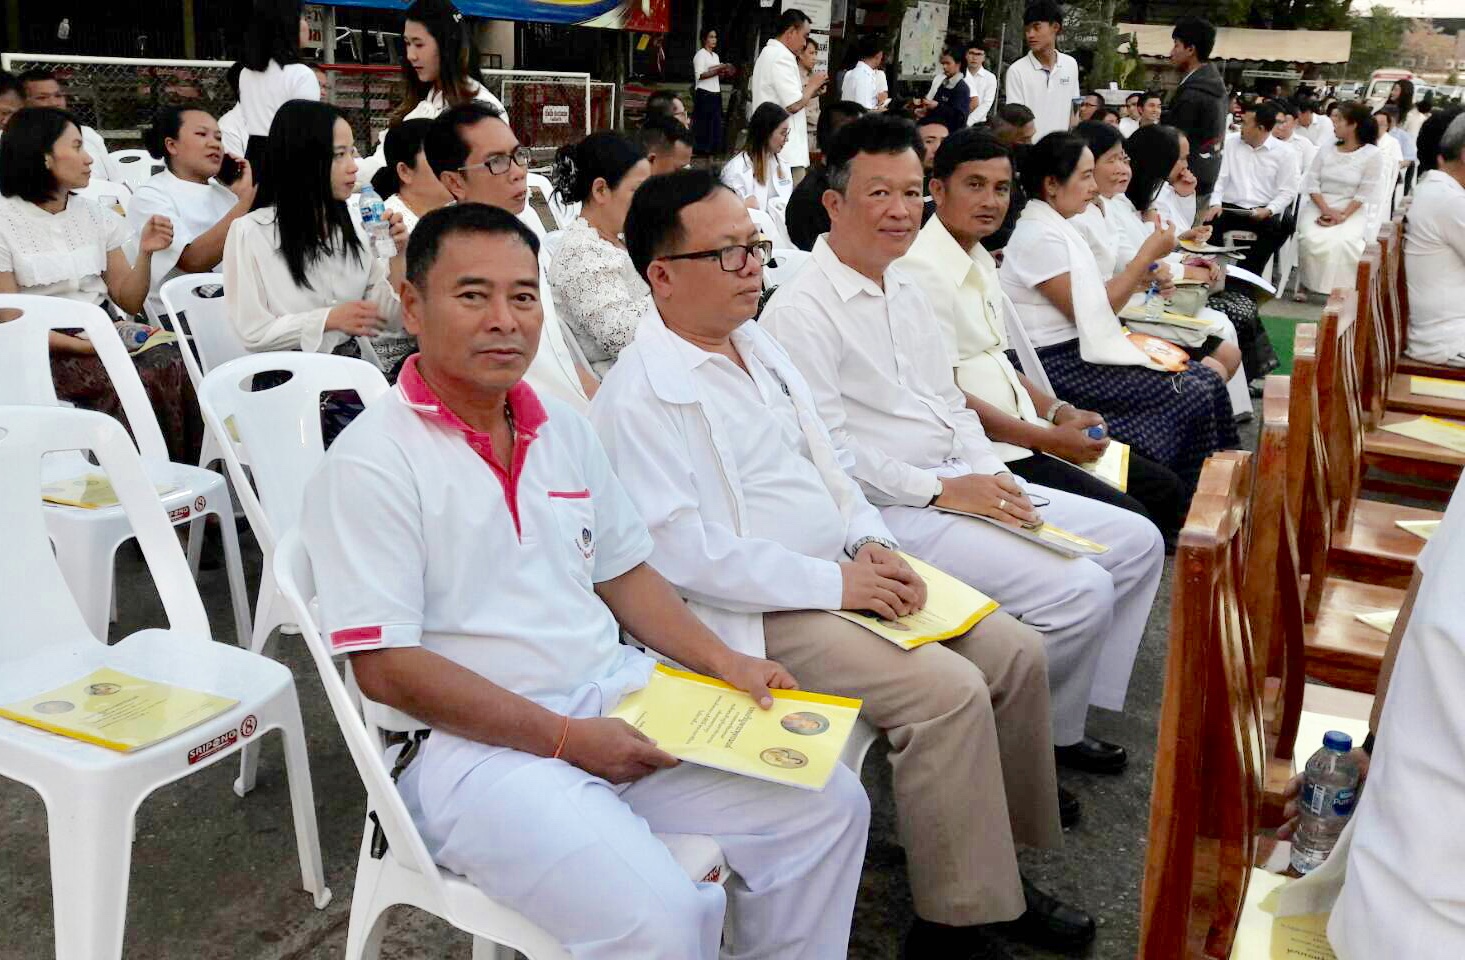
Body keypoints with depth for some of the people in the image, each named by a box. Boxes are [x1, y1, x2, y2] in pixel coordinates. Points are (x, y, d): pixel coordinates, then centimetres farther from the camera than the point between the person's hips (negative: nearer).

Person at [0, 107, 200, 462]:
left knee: (173, 365, -27)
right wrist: (80, 346, -18)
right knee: (140, 381, -31)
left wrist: (145, 253, -6)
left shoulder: (95, 215, 13)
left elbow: (129, 302, 11)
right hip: (50, 350, -5)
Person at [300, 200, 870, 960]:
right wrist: (566, 739, -17)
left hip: (617, 698, 7)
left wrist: (723, 662, 3)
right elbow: (385, 666, -16)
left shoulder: (564, 430, 10)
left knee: (828, 805, 0)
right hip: (474, 747, -7)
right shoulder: (371, 463, -12)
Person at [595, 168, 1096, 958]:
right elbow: (686, 554, -21)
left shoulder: (757, 344, 13)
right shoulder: (641, 397, -15)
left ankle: (995, 857, 18)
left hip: (842, 574, 9)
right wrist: (833, 582, -19)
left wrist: (872, 543, 1)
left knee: (1017, 651, 2)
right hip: (757, 613, -9)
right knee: (950, 690, -22)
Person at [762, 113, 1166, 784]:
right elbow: (828, 451, -19)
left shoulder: (906, 292, 17)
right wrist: (940, 490, -17)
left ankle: (1064, 720, 15)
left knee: (1137, 542, 6)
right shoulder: (802, 312, -13)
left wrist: (991, 476, 2)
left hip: (961, 485, 10)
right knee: (1080, 592, -21)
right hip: (891, 513, -10)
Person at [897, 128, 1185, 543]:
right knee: (1129, 521, -18)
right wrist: (1048, 439, -14)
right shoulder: (921, 269, -15)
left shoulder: (980, 262, 16)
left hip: (1021, 435, 10)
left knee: (1162, 488, 9)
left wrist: (1059, 412, 5)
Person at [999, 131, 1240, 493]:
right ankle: (1189, 508, -1)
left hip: (1082, 350, 9)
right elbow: (1087, 312, -15)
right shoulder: (1038, 236, -15)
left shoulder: (1057, 228, 13)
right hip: (1060, 365, -9)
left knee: (1209, 378, 2)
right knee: (1191, 397, -14)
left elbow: (1098, 305, 10)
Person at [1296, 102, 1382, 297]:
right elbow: (1312, 183, 5)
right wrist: (1326, 210, -11)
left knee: (1341, 243, -33)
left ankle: (1340, 289, -19)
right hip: (1319, 206, 3)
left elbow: (1364, 193, -6)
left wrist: (1343, 215, -18)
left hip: (1352, 210, -3)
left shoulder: (1372, 155, -1)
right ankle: (1306, 284, -16)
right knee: (1311, 239, -29)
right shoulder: (1326, 149, 11)